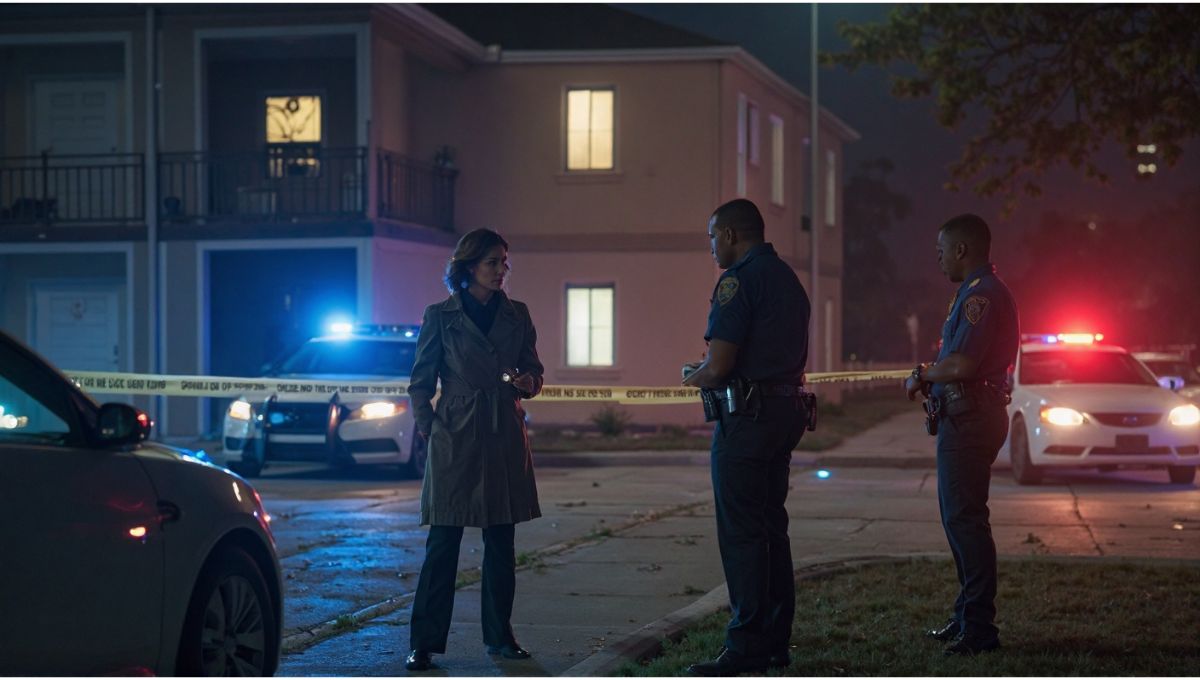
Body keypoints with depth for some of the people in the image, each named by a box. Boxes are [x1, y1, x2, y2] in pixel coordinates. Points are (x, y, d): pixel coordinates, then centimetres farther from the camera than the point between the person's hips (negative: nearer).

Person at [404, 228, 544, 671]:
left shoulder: (517, 315, 10)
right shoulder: (440, 315, 1)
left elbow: (533, 371, 16)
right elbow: (421, 381, 5)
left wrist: (528, 382, -6)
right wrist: (427, 427, -3)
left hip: (506, 436, 4)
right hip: (456, 437, -3)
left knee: (501, 541, 8)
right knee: (443, 542, -4)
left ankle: (500, 636, 19)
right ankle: (424, 643, 0)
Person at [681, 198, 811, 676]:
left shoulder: (739, 279, -13)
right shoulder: (788, 278, 17)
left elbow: (718, 365, -19)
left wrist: (692, 377, 3)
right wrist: (711, 373, 20)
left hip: (747, 417, -9)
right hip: (787, 410, 9)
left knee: (740, 533, -6)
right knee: (771, 527, 13)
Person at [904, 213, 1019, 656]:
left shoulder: (982, 295, -15)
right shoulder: (979, 292, 19)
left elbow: (963, 364, -24)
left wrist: (922, 377, -7)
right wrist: (930, 379, 8)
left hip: (969, 420, -11)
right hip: (963, 417, 11)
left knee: (964, 518, -10)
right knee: (958, 516, 17)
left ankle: (979, 628, -8)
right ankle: (968, 616, 25)